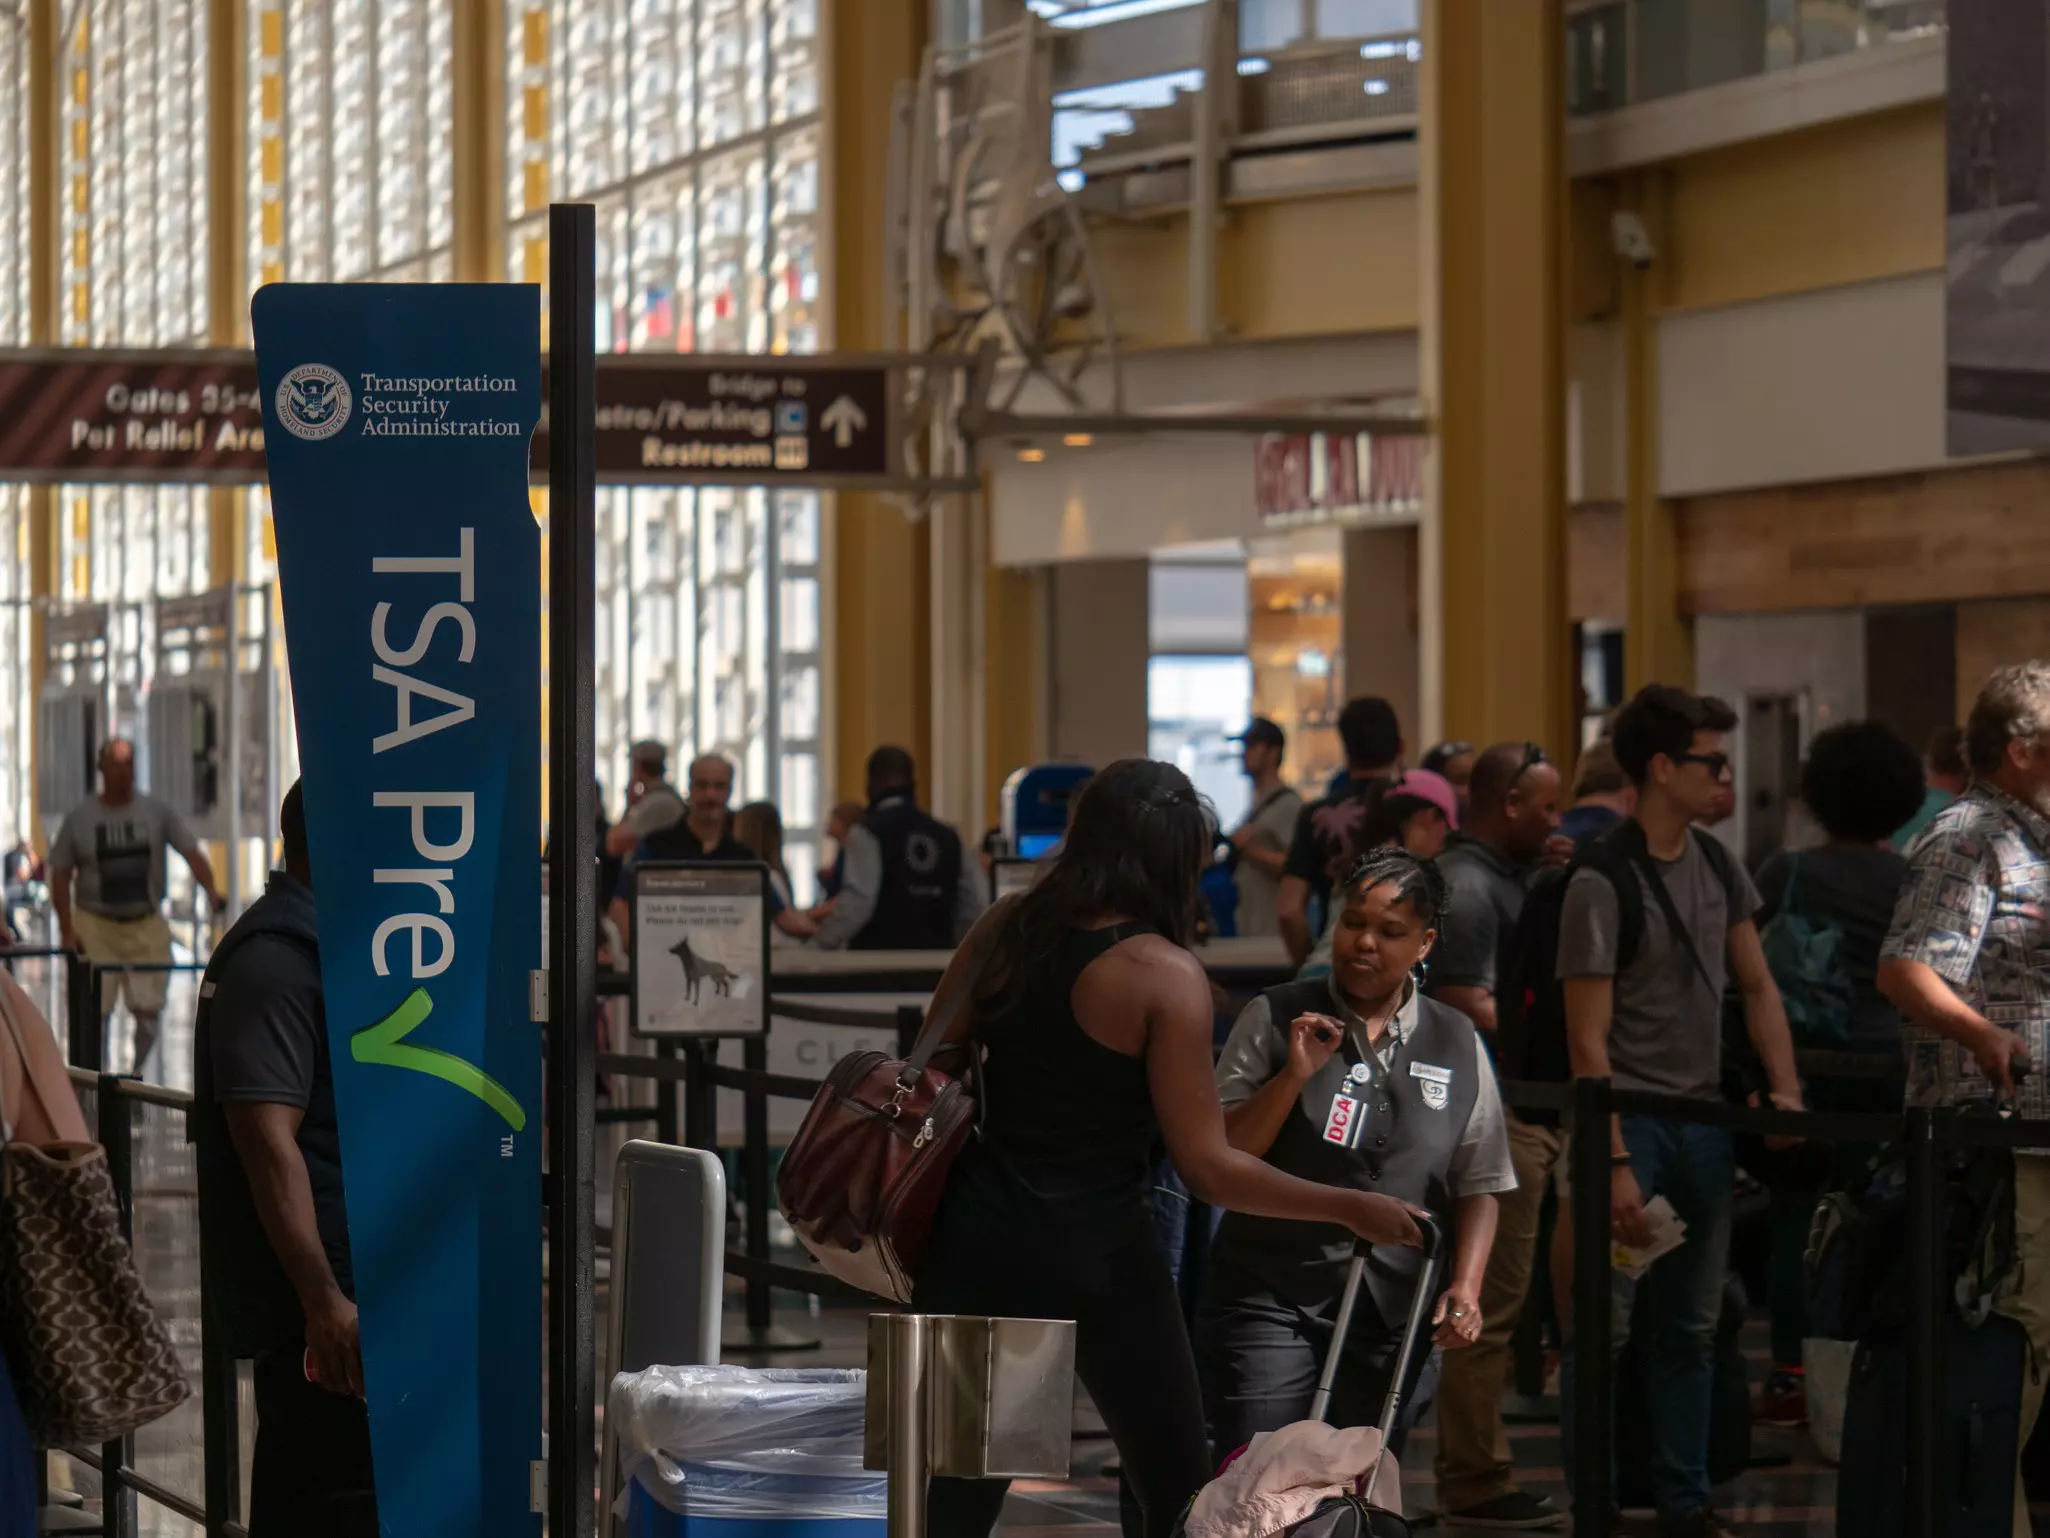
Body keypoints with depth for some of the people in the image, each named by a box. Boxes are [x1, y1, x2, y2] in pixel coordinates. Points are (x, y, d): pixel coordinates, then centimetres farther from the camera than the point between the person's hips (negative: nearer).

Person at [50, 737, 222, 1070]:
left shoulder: (157, 812, 2)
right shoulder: (80, 819, 2)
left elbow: (191, 852, -5)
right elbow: (60, 875, 4)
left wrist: (210, 889, -24)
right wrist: (67, 929, -5)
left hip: (147, 927, 1)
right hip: (95, 926, -1)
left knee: (148, 1008, -1)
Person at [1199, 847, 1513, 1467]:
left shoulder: (1456, 1044, 9)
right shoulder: (1275, 1020, 2)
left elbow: (1479, 1184, 12)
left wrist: (1465, 1286, -1)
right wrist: (1294, 1077, -13)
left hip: (1390, 1315, 3)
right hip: (1270, 1299, -3)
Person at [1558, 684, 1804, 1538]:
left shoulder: (1717, 867, 8)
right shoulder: (1602, 885, -12)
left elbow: (1758, 988, 15)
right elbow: (1588, 1039, -14)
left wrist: (1786, 1091, 2)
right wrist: (1614, 1163, -18)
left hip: (1703, 1119, 7)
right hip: (1629, 1120, -7)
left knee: (1689, 1325, 11)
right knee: (1604, 1326, -3)